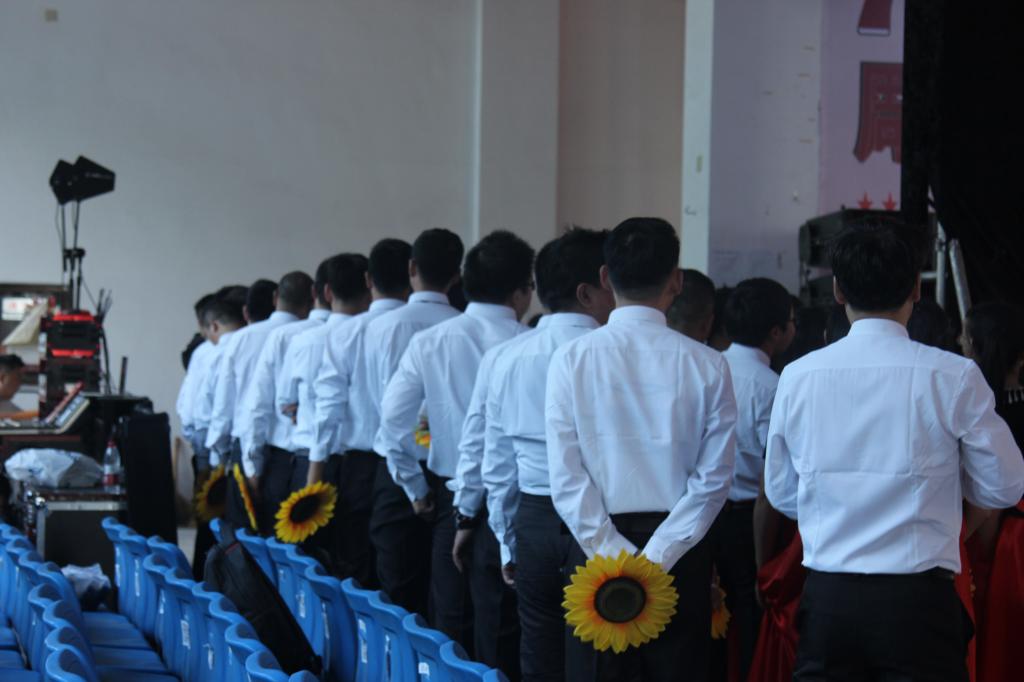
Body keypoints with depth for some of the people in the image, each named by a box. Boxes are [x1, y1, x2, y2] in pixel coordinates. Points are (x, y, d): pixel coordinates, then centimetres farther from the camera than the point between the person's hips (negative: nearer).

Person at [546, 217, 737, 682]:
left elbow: (565, 476, -8)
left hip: (595, 551, 0)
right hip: (678, 552, 0)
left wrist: (613, 557, -8)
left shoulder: (571, 360, -4)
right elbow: (714, 478, -6)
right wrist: (656, 559, -8)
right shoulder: (706, 365, -3)